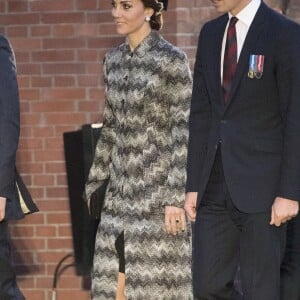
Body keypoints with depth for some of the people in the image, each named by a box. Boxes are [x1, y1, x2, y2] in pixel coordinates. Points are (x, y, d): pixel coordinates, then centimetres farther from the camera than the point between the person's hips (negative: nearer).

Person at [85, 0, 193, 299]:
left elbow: (185, 131, -14)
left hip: (158, 189, -7)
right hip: (122, 190, 7)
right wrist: (95, 181, 20)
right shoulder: (114, 60, 10)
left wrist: (176, 198, -19)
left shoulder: (171, 60, -11)